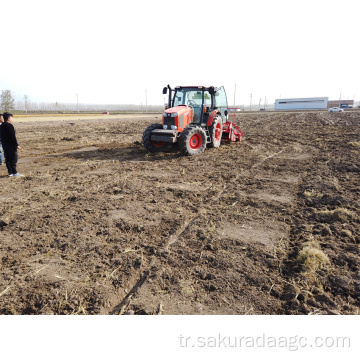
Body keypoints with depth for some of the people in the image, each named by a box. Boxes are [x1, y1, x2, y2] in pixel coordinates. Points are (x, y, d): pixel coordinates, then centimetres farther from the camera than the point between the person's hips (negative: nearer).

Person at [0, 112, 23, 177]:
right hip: (11, 145, -9)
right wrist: (17, 145, -15)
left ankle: (10, 172, 14)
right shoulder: (10, 125, -14)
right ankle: (14, 172, -3)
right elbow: (13, 136, -17)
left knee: (8, 159, 10)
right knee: (13, 159, -4)